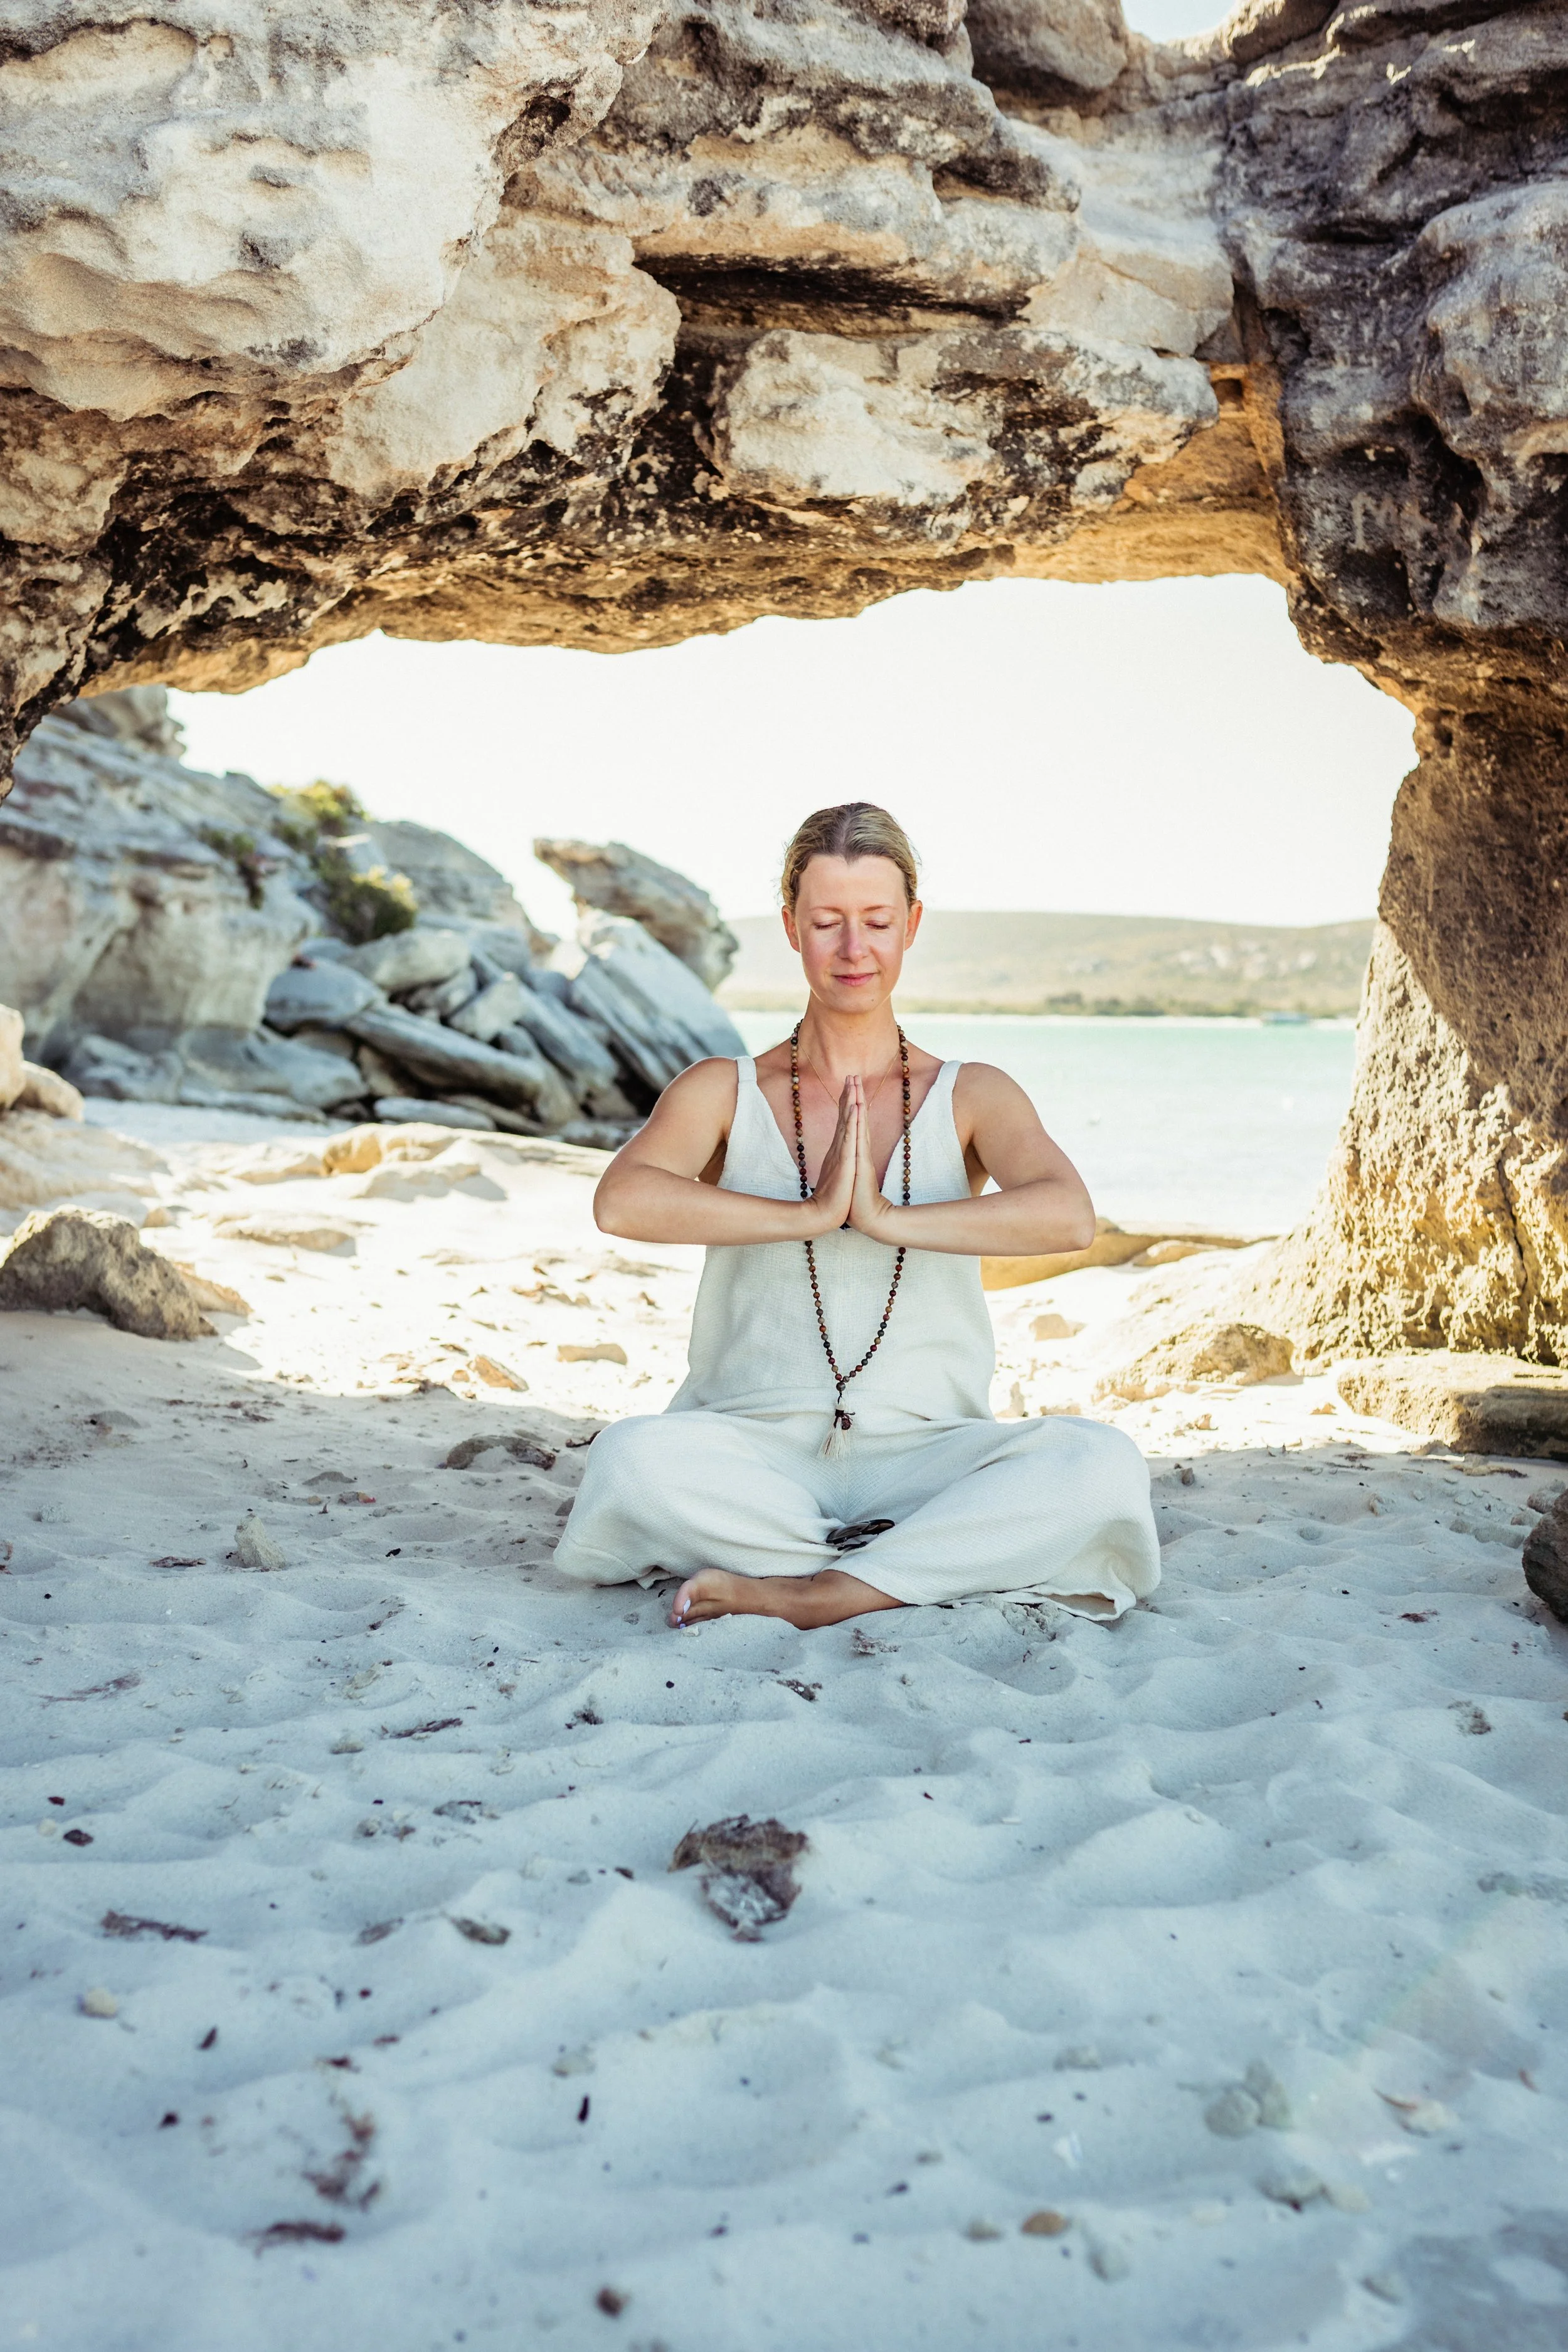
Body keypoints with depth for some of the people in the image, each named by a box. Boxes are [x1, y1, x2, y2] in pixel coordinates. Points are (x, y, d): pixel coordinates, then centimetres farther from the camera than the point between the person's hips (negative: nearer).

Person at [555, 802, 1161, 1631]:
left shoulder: (971, 1096, 8)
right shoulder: (724, 1092, 8)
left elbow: (1068, 1215, -12)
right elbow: (621, 1201, -13)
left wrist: (884, 1216, -17)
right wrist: (812, 1214, -16)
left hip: (923, 1450, 1)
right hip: (758, 1449, 0)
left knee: (1101, 1463, -27)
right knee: (633, 1458, -32)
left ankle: (809, 1594, -24)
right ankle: (930, 1570, -19)